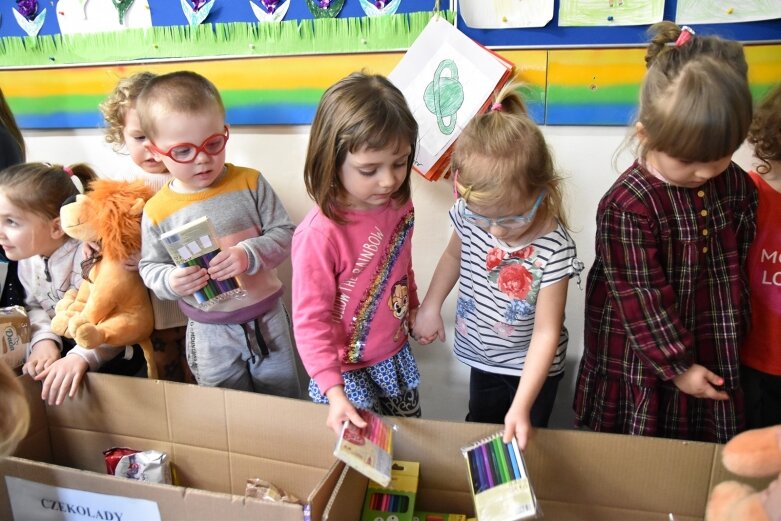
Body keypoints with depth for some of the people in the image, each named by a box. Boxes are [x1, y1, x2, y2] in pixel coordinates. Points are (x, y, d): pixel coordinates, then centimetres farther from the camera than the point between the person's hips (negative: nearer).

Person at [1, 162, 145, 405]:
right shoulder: (27, 257, -2)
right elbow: (34, 306, 6)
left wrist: (81, 357, -45)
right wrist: (44, 339, -14)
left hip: (111, 351, -7)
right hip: (61, 346, 7)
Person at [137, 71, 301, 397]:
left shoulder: (250, 183, -10)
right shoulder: (158, 211, -9)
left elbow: (284, 234, -9)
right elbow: (149, 267, 1)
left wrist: (249, 255, -26)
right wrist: (171, 281, -21)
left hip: (267, 317, 0)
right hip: (210, 332, 0)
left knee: (285, 404, 19)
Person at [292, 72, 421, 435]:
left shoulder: (399, 206, -9)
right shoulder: (319, 235, -30)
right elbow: (310, 320, -25)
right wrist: (334, 391, -29)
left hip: (395, 355, 7)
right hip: (347, 370, -6)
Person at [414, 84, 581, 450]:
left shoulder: (553, 249, -32)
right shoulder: (469, 215, -18)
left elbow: (546, 331, -28)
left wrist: (522, 406, -31)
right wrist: (430, 306, -1)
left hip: (531, 365, -4)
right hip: (482, 356, 5)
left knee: (522, 445, 17)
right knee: (478, 431, 27)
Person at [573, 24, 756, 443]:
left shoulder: (736, 185, -5)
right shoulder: (628, 206, -27)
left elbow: (740, 265, 8)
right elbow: (640, 298, -21)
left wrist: (733, 339, 13)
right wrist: (677, 365, -14)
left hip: (713, 352, 5)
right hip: (641, 357, -5)